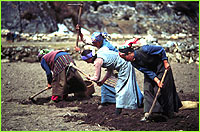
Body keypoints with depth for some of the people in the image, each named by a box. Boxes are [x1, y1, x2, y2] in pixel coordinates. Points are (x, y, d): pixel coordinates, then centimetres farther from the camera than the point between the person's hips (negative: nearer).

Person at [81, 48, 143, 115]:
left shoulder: (98, 61, -16)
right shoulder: (100, 54, 13)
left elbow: (96, 78, -9)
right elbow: (109, 71, 19)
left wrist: (90, 78, 12)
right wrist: (102, 81, 23)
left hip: (124, 67, -10)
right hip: (126, 64, 10)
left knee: (120, 89, -5)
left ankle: (118, 111, -3)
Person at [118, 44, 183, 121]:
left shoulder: (143, 50, -31)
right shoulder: (134, 63, -13)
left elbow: (161, 49, -20)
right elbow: (147, 71, -16)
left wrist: (165, 63, -17)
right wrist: (157, 81, -27)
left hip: (161, 66, -5)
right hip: (150, 70, 5)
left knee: (163, 88, -6)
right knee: (147, 89, -9)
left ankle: (169, 113, 8)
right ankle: (147, 114, -14)